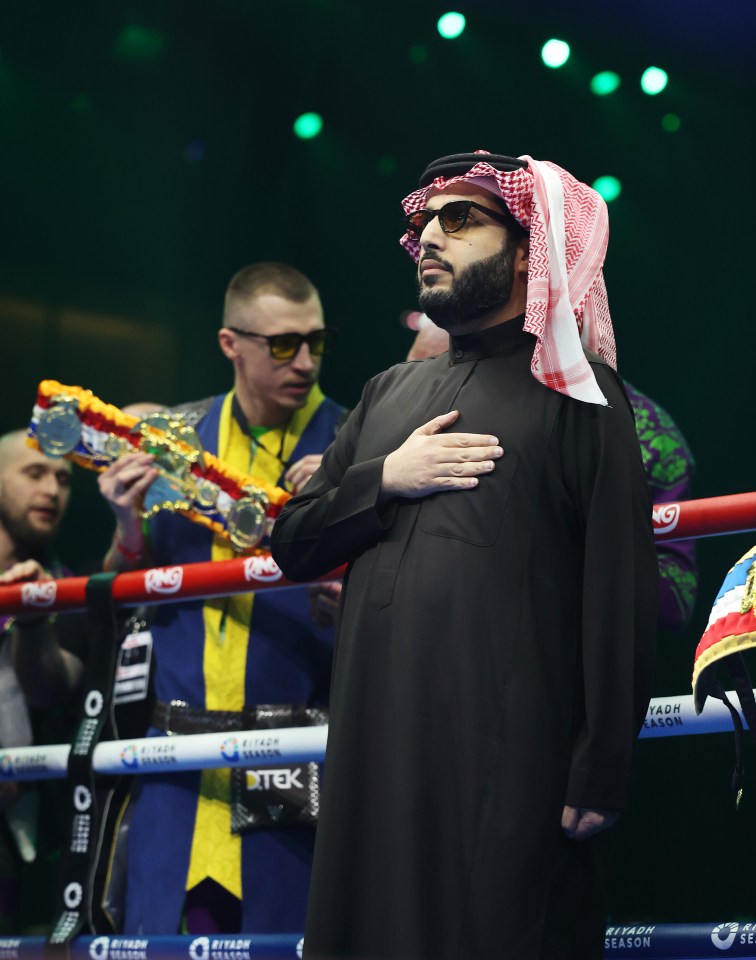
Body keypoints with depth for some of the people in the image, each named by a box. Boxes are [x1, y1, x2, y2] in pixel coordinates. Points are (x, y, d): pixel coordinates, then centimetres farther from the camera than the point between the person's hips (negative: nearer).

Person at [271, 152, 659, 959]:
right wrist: (385, 479, -3)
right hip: (378, 746, 6)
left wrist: (601, 773, -14)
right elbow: (293, 545, 16)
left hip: (510, 761, -5)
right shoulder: (391, 393, 19)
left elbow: (620, 588, -8)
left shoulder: (574, 389, 0)